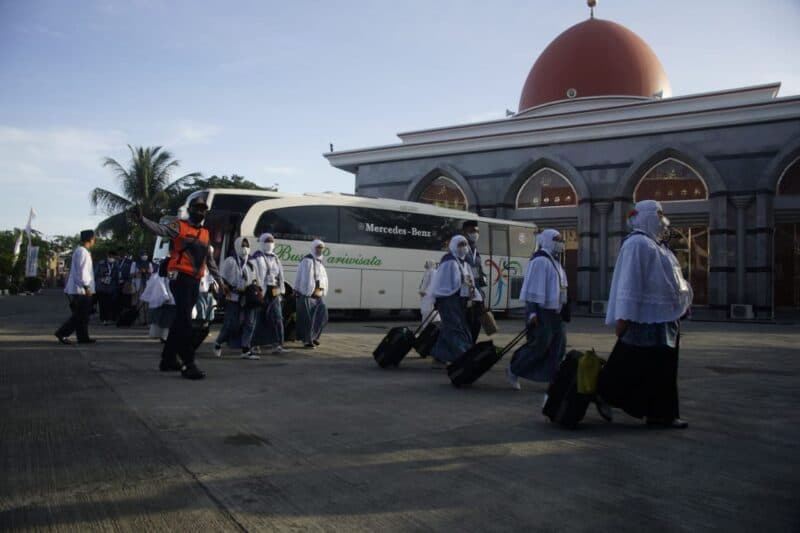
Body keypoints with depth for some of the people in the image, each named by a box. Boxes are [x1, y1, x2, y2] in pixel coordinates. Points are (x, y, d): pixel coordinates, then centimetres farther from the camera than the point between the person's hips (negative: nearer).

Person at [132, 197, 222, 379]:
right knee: (184, 319, -14)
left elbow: (210, 260, 26)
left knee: (181, 320, 13)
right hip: (180, 278, -7)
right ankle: (188, 364, -16)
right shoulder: (179, 226, 1)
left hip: (195, 282, 7)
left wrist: (218, 279, 28)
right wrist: (141, 219, -36)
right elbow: (159, 229, -17)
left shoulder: (205, 234, 19)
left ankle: (168, 359, 23)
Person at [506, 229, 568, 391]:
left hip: (554, 312, 10)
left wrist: (562, 307, 21)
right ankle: (513, 370, 8)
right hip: (541, 311, -10)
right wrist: (532, 312, -24)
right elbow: (533, 288, -20)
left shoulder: (555, 261, 17)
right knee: (540, 344, -8)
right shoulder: (540, 261, -14)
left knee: (559, 344, 7)